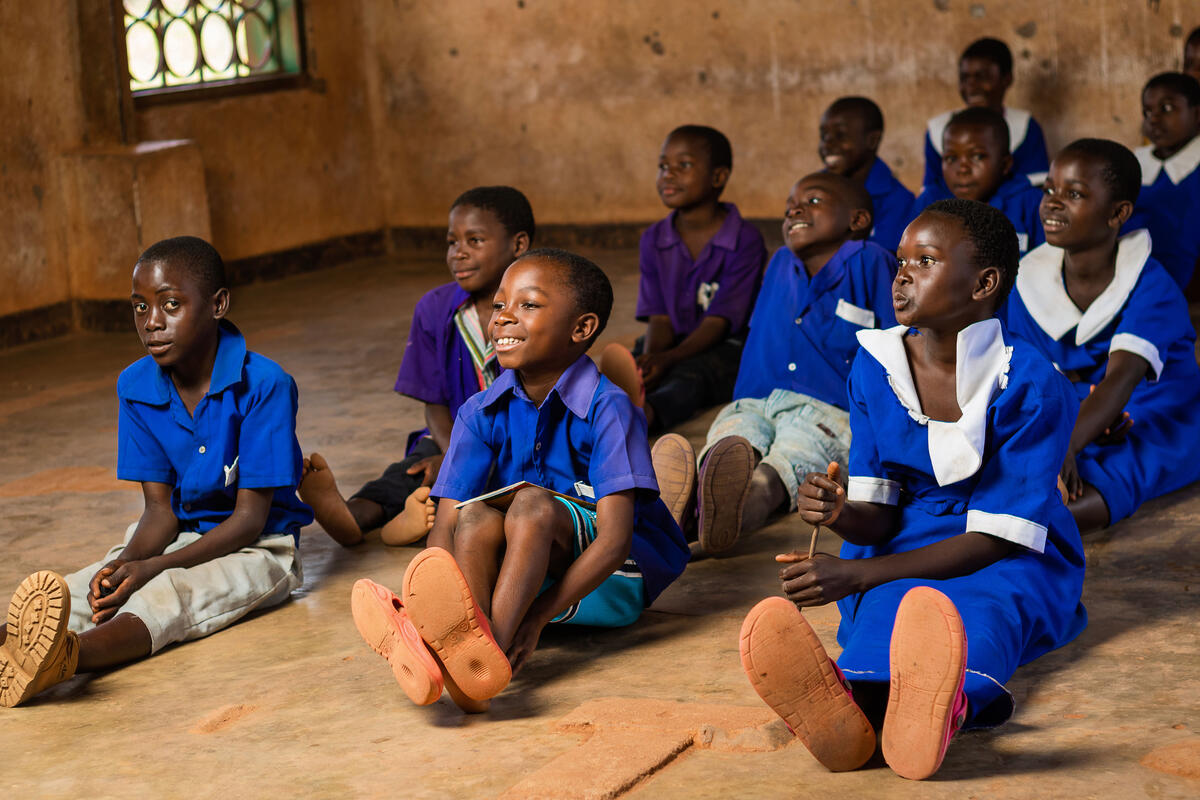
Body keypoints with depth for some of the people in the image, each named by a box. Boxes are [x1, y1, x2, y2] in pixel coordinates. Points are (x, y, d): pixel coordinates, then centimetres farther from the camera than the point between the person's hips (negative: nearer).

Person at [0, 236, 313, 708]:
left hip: (256, 548, -6)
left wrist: (151, 568, -28)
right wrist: (124, 563, -23)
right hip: (177, 537, 6)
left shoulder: (264, 385, -17)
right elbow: (160, 506, 0)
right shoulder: (136, 386, 0)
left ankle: (67, 655, -65)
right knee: (68, 594, -23)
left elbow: (249, 518, -18)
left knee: (167, 596, -36)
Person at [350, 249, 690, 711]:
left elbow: (615, 537, -25)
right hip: (529, 574, 5)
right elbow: (446, 523, -9)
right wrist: (432, 602, -31)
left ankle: (492, 648, -53)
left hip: (610, 582, -4)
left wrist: (539, 614, -36)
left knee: (532, 503, -31)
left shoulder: (606, 409, -17)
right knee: (476, 517, -26)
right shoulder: (483, 413, -2)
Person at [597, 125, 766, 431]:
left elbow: (718, 322, -14)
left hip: (726, 349, -7)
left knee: (689, 375, -39)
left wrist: (667, 360, -29)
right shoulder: (654, 239, 12)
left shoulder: (745, 240, -7)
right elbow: (659, 318, 3)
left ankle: (643, 414, -69)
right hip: (671, 348, 7)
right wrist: (648, 358, -21)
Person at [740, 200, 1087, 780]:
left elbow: (995, 539, -18)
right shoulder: (875, 367, 2)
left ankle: (942, 699, -75)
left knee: (984, 604, -40)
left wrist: (856, 573, -25)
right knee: (890, 604, -35)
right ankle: (848, 709, -70)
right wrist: (840, 513, -24)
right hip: (900, 560, 3)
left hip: (1009, 563, -3)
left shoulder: (1031, 384, -13)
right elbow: (877, 517, 2)